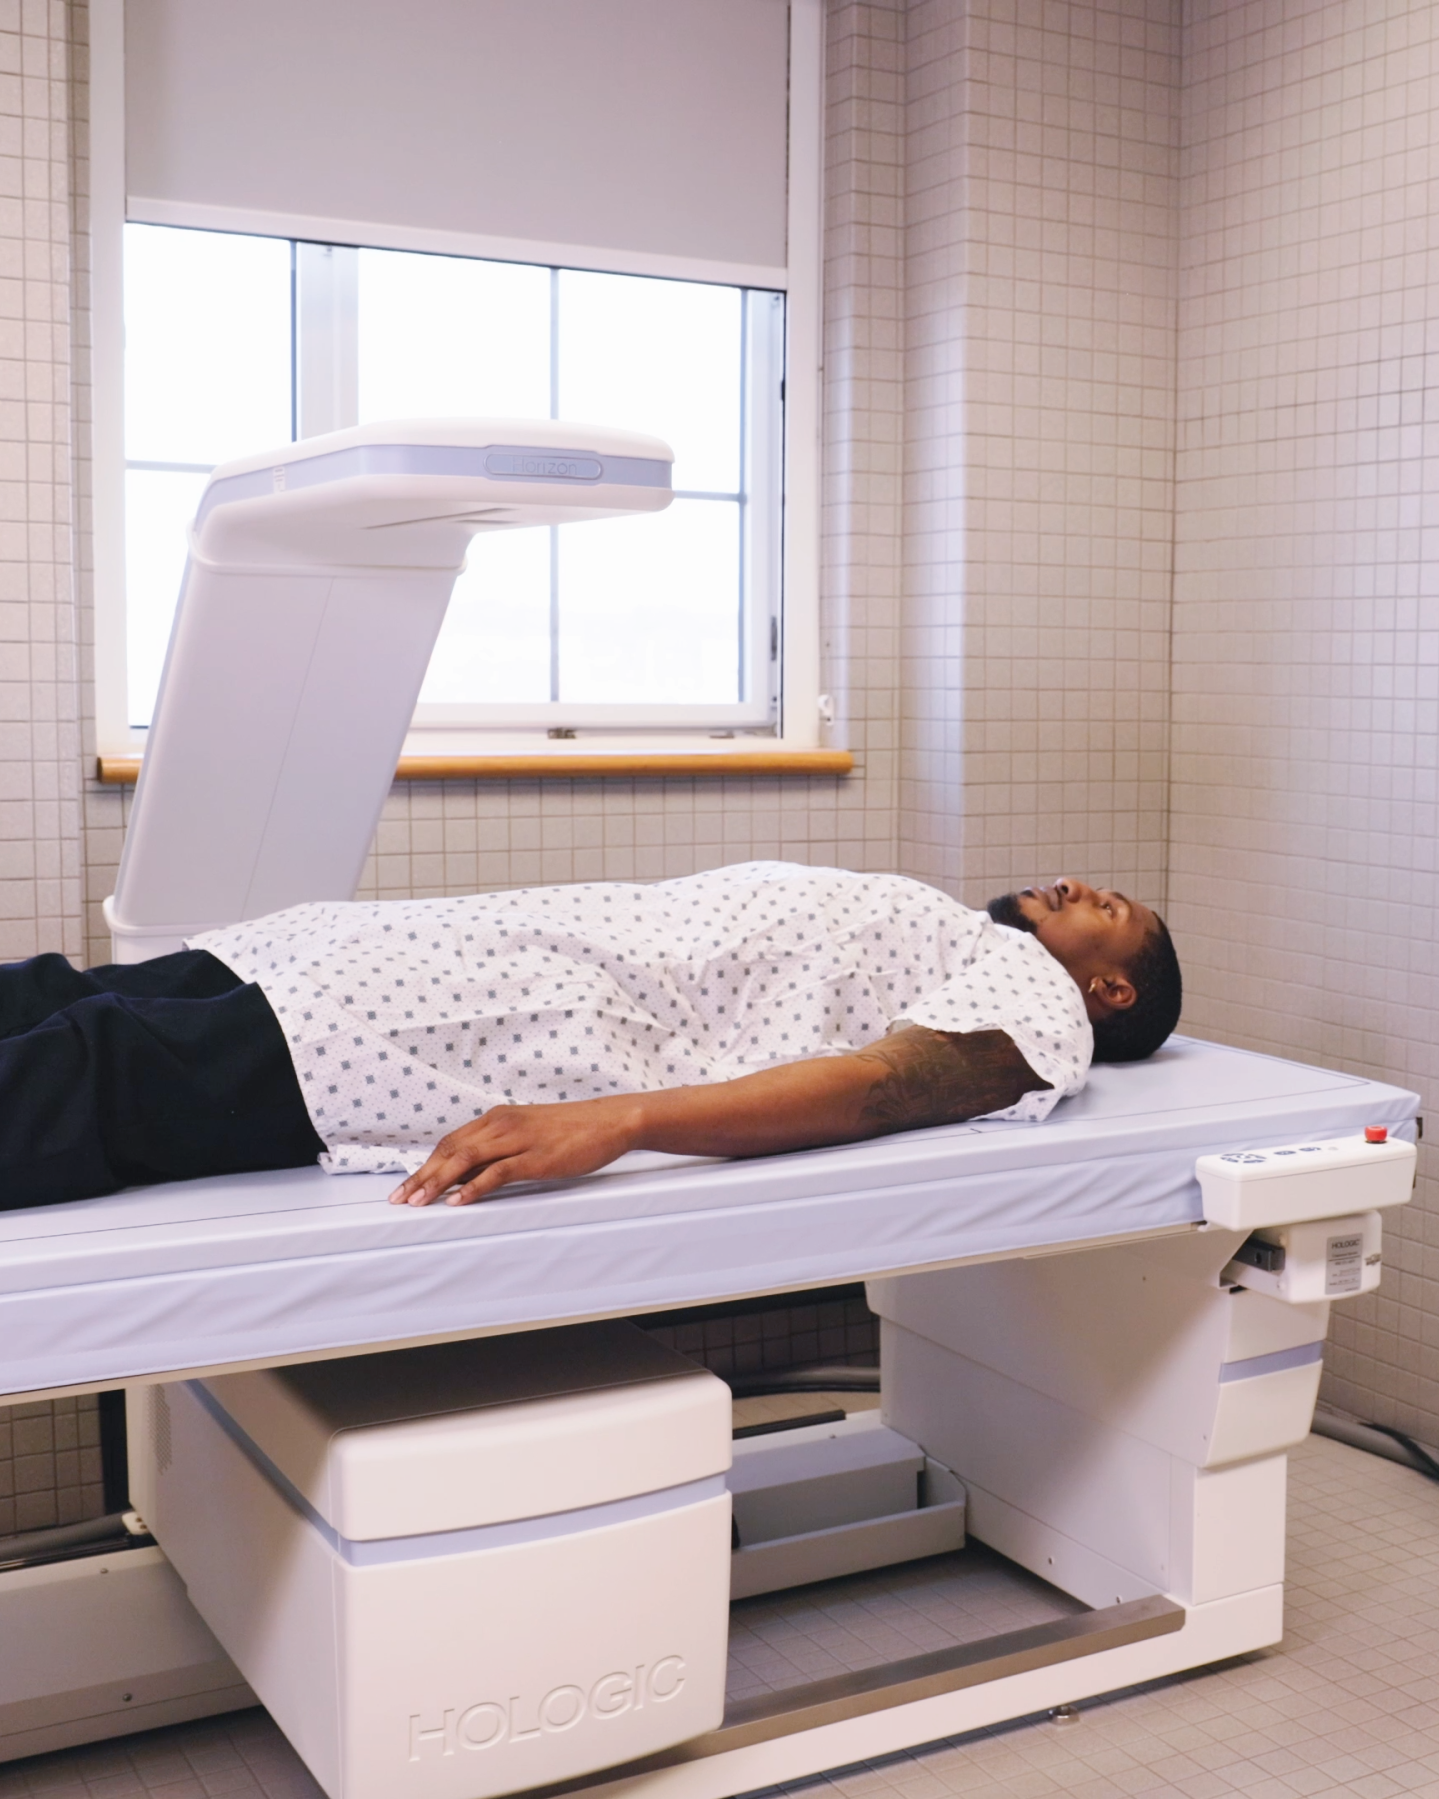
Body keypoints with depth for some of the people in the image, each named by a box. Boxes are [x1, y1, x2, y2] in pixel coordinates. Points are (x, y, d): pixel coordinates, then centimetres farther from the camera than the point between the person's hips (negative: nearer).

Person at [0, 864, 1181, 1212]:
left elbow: (886, 1081, -15)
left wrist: (617, 1119, -33)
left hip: (559, 1036, -8)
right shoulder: (927, 931, 31)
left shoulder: (1036, 996, 7)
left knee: (101, 1075, -22)